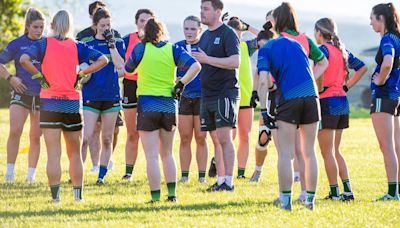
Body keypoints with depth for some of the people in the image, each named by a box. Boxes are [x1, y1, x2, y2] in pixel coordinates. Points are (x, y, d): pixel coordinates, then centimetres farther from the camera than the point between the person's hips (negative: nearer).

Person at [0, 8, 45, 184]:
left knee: (35, 136, 7)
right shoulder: (17, 44, -1)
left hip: (42, 96, 2)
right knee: (15, 131, -17)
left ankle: (31, 174, 16)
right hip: (21, 94, -2)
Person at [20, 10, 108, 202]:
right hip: (72, 104, 2)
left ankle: (55, 194, -6)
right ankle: (78, 193, 11)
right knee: (75, 153, 12)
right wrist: (81, 74, -1)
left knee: (53, 153, -1)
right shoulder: (77, 47, 3)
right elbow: (102, 60, -3)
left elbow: (24, 59, -18)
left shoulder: (44, 44, -2)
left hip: (50, 103, -1)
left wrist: (39, 76, -7)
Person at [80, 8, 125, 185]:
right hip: (90, 96, -1)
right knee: (85, 138, -11)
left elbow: (120, 65, -10)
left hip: (112, 95, 1)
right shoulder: (86, 43, 4)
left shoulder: (117, 42, 4)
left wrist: (111, 44, -15)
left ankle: (102, 175, 14)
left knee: (107, 139, 6)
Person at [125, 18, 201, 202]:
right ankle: (172, 193, 14)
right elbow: (195, 66, -9)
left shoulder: (141, 49, -2)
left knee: (152, 156, -3)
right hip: (169, 105, 3)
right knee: (167, 154, 16)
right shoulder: (173, 50, 2)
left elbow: (128, 69, 13)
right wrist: (181, 84, -2)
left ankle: (155, 197, -7)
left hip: (147, 105, -3)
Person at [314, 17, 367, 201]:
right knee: (335, 151, 16)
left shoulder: (323, 49, -11)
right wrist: (347, 86, 14)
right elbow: (362, 67, 18)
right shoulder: (342, 50, 12)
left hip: (327, 103, -8)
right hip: (343, 103, 8)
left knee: (328, 153, -2)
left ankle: (335, 193, -2)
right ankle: (347, 190, 11)